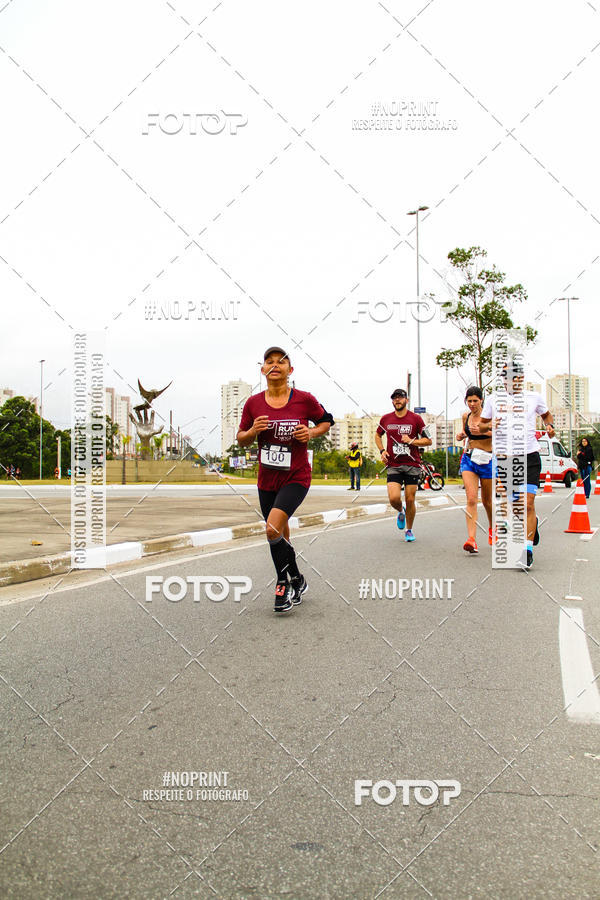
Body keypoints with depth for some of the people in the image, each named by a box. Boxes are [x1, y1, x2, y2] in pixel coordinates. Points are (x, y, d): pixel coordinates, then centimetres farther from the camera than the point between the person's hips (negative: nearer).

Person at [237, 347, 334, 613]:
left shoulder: (304, 400, -8)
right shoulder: (253, 403, -1)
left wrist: (311, 433, -11)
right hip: (267, 480, 4)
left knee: (273, 529, -21)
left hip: (296, 478, -4)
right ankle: (295, 581, 36)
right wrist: (253, 431, -14)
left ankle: (285, 582, 1)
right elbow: (241, 439, 8)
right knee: (280, 538, 14)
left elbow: (326, 420, 9)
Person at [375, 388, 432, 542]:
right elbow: (378, 435, 23)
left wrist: (411, 441, -13)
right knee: (394, 498, -14)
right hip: (393, 465, 1)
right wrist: (382, 451, 7)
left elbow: (428, 440, 3)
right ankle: (401, 512, 22)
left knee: (410, 500, 1)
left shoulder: (416, 419, -1)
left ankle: (409, 530, 22)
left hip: (412, 465, -1)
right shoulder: (386, 419, 5)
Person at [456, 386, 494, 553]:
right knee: (471, 499, -14)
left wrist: (483, 431, -28)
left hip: (487, 460, -2)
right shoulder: (466, 416, 8)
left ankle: (492, 529, 42)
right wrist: (462, 435, 4)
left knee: (487, 501, 12)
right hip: (468, 459, 3)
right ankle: (472, 539, -22)